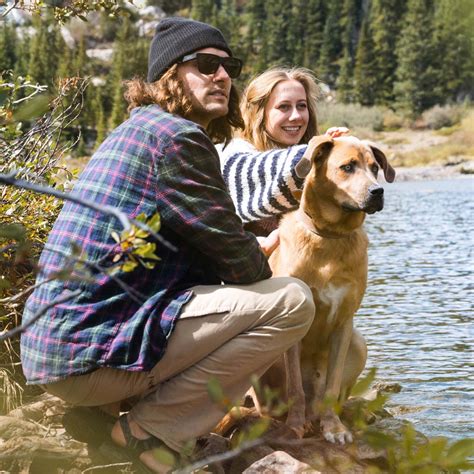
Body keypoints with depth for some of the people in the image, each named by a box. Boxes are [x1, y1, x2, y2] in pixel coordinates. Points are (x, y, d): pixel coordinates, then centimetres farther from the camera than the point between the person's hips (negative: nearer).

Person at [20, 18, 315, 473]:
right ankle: (148, 428, -8)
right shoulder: (176, 135, -10)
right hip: (93, 350, -10)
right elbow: (233, 252, -8)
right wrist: (268, 281, 12)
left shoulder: (139, 129, 21)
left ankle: (103, 410, 13)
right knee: (292, 301, -10)